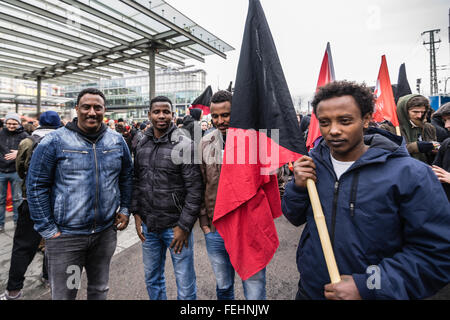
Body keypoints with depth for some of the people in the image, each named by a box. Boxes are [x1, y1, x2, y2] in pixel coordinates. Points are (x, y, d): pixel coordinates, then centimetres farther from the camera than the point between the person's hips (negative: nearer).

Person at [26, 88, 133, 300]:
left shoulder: (117, 141, 3)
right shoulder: (54, 142, -8)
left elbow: (126, 177, 12)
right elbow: (36, 186, -6)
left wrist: (124, 209, 5)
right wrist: (47, 229, -7)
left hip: (106, 231, 3)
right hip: (65, 235, -3)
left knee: (100, 289, 21)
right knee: (63, 294, 14)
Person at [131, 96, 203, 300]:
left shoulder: (184, 145, -11)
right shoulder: (142, 145, 6)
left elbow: (194, 189, -13)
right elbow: (136, 181, 13)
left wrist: (184, 226, -14)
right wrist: (137, 214, 5)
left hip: (176, 225, -5)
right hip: (148, 225, 5)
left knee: (185, 284, 8)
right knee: (152, 279, 22)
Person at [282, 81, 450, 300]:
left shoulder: (411, 175, -18)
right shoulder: (313, 162, -6)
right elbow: (295, 217, 2)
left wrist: (367, 286, -23)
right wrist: (298, 187, -18)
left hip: (371, 293, -3)